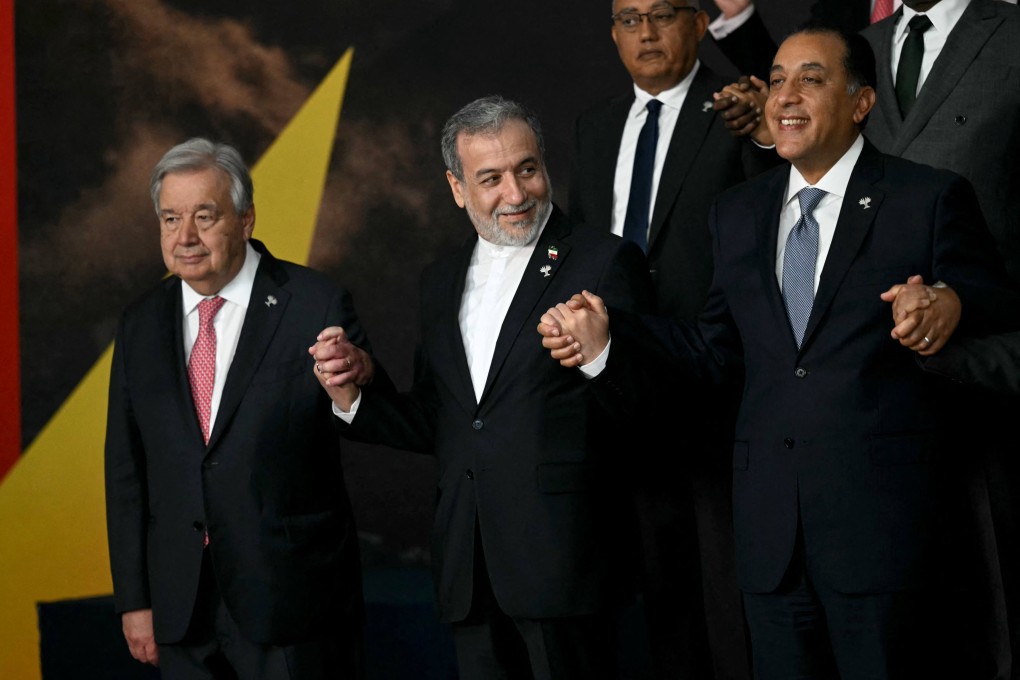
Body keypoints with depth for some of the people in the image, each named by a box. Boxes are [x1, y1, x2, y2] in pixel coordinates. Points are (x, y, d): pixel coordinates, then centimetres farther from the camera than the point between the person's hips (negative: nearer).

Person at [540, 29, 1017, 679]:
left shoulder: (930, 198, 1)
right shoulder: (738, 213, 17)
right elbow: (715, 348, 17)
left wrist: (953, 308, -24)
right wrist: (607, 336, 5)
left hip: (883, 518, -5)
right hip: (772, 525, 5)